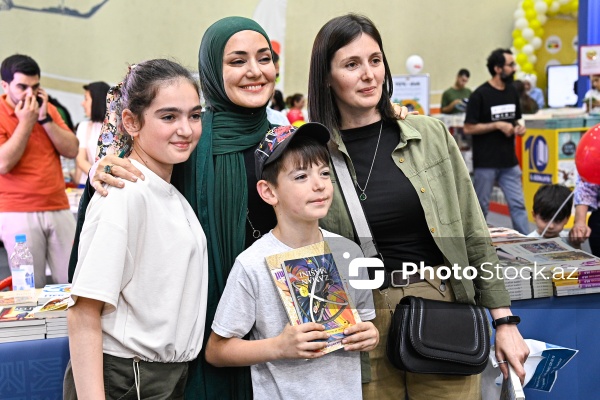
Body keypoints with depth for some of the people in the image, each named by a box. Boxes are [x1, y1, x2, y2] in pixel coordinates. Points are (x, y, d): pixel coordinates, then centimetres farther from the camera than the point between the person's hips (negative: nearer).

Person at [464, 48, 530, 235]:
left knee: (518, 205, 3)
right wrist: (497, 125, -18)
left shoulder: (512, 92, 7)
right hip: (485, 163, -5)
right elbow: (468, 128, -12)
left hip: (509, 161, 5)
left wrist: (519, 128, -2)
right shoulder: (480, 95, -12)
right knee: (480, 207, 7)